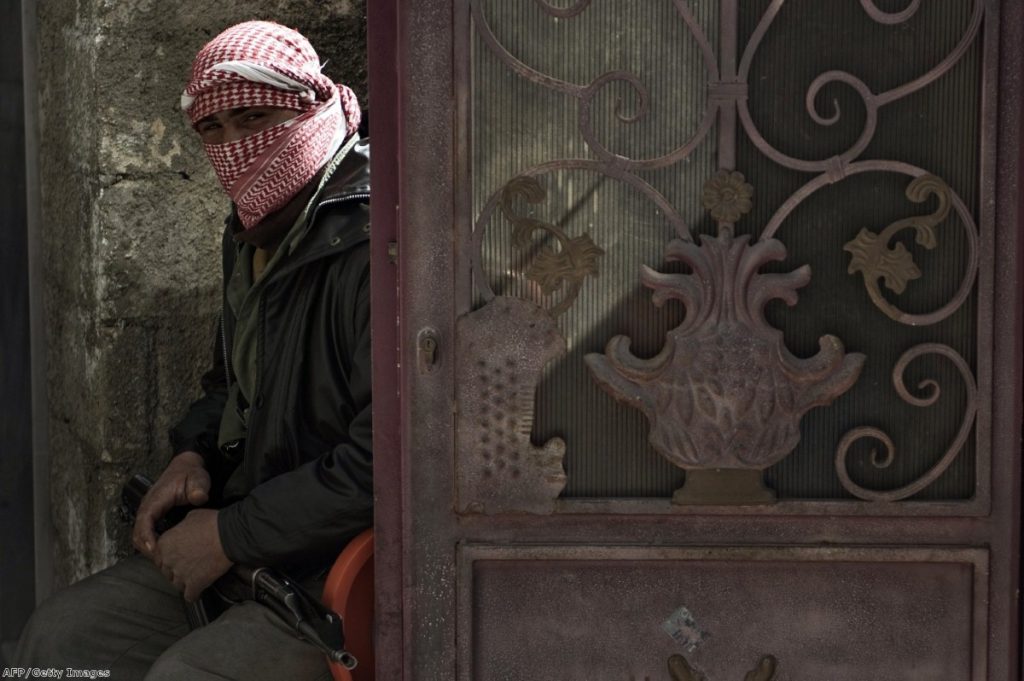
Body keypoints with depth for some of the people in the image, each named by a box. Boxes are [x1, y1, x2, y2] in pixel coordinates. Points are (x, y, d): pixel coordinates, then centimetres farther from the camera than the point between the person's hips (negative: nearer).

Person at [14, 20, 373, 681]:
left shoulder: (370, 247, -22)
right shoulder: (255, 235, 10)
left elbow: (385, 461, -27)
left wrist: (231, 535, -18)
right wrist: (195, 455, 6)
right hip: (246, 544, 9)